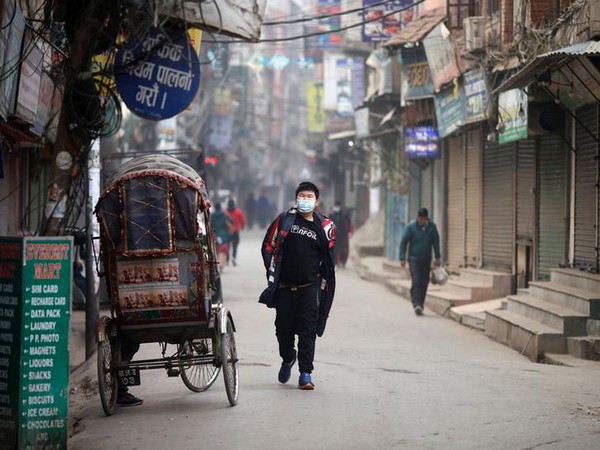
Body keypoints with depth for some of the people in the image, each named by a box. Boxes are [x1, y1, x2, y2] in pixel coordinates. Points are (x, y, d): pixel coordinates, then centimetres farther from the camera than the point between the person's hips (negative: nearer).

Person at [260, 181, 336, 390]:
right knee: (283, 327, 8)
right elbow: (268, 246, 8)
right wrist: (272, 272, 3)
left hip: (310, 287, -1)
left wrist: (323, 283, 7)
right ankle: (287, 359, 36)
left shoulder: (324, 226, 5)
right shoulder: (284, 219, 3)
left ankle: (305, 373, -1)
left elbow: (329, 258, 13)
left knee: (308, 330, -5)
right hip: (284, 287, 1)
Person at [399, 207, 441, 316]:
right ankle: (417, 304, -22)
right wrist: (402, 258, -10)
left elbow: (436, 242, 9)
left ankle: (420, 304, 16)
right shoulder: (411, 226, -10)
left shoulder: (432, 226, -1)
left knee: (424, 282, 5)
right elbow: (403, 242, -5)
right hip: (414, 258, -3)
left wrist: (437, 258, 7)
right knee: (416, 281, -15)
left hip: (426, 259, 4)